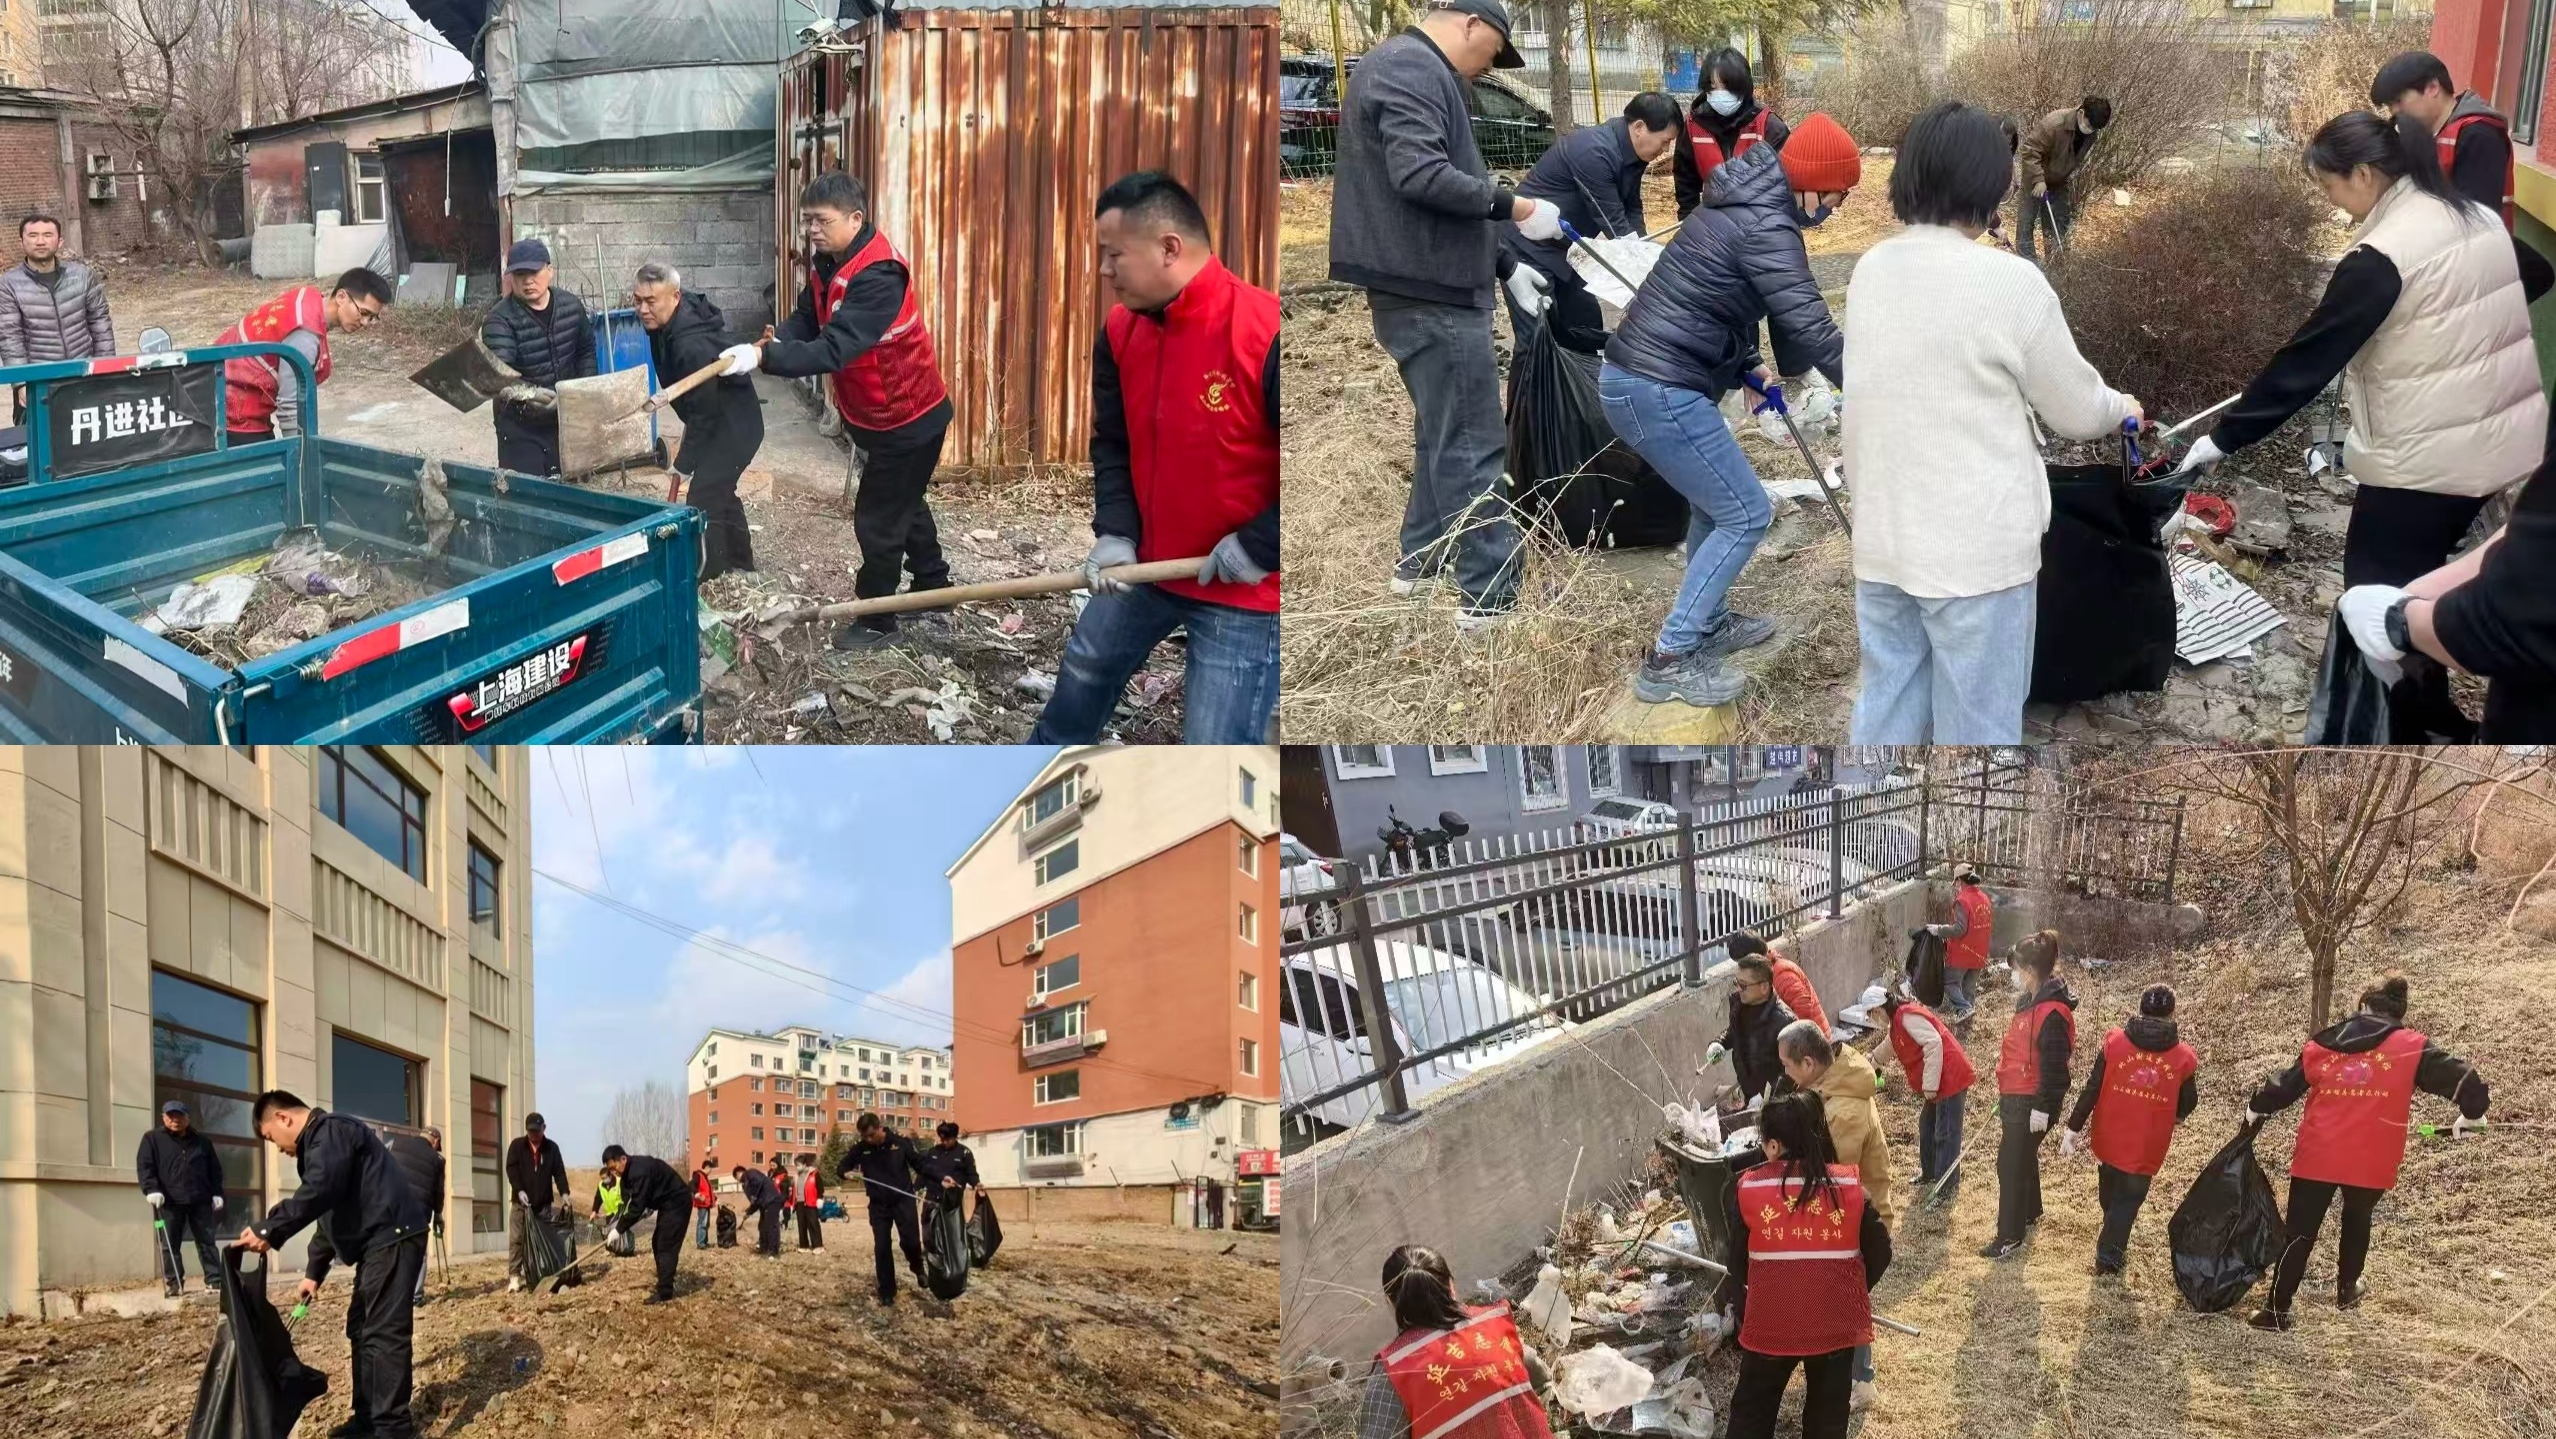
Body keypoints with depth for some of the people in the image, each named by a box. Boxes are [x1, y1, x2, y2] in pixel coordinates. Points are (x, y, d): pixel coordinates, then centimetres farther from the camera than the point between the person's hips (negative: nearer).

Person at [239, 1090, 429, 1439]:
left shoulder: (330, 1131, -10)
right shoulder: (320, 1141, 24)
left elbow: (320, 1192, -26)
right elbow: (332, 1214, 30)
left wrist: (268, 1230, -29)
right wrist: (314, 1272, 30)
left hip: (393, 1239, -11)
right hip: (379, 1242, 11)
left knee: (384, 1332, -11)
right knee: (362, 1329, 15)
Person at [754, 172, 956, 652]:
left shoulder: (877, 276, -32)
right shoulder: (828, 263, -2)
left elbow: (834, 350, -38)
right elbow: (806, 320, -2)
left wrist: (767, 357, -43)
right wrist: (775, 340, -24)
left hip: (907, 418, -10)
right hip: (876, 415, 10)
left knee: (877, 519, -1)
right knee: (904, 504, 25)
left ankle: (877, 621, 14)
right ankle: (934, 591, 43)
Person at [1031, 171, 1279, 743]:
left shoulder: (1265, 333, -27)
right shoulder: (1120, 332, -1)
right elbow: (1112, 444, 9)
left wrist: (1258, 548, -24)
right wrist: (1115, 533, -6)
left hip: (1244, 588, -8)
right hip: (1150, 565, 8)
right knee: (1083, 671, 27)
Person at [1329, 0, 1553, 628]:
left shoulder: (1415, 71, 20)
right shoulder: (1410, 67, -14)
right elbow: (1421, 175, -26)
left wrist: (1503, 264, 19)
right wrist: (1514, 206, -21)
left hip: (1423, 285, 11)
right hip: (1431, 292, -11)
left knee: (1442, 430, 22)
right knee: (1472, 445, -8)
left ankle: (1419, 559, 33)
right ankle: (1491, 598, -6)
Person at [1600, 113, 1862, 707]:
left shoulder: (1743, 203, 15)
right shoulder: (1766, 226, -17)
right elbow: (1811, 329, -22)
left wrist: (1747, 365, 24)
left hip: (1633, 379, 10)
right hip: (1661, 394, -10)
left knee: (1716, 502, 25)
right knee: (1746, 515, 0)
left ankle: (1708, 622, 39)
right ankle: (1669, 661, 2)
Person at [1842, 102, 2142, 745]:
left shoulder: (1867, 271, 3)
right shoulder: (2008, 280, -14)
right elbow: (2077, 411, -1)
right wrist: (2122, 407, 19)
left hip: (1880, 541, 6)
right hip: (1975, 548, -6)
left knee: (1884, 720, 14)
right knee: (1977, 732, 4)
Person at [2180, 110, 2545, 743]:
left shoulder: (2381, 256, -20)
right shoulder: (2478, 219, 5)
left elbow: (2309, 357, -17)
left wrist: (2224, 438, -11)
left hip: (2426, 456, -9)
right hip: (2502, 439, 9)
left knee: (2376, 600, 3)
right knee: (2420, 578, 23)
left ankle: (2401, 729, 9)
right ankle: (2430, 710, 33)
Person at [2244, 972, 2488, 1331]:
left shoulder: (2320, 1045, 6)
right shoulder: (2412, 1047, -2)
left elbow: (2282, 1088, 13)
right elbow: (2461, 1079, -8)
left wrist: (2255, 1110, 31)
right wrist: (2470, 1113, 11)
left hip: (2316, 1157, 0)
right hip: (2371, 1163, 0)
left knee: (2299, 1232, 6)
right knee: (2357, 1220, 27)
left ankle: (2277, 1309, 5)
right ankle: (2347, 1288, 42)